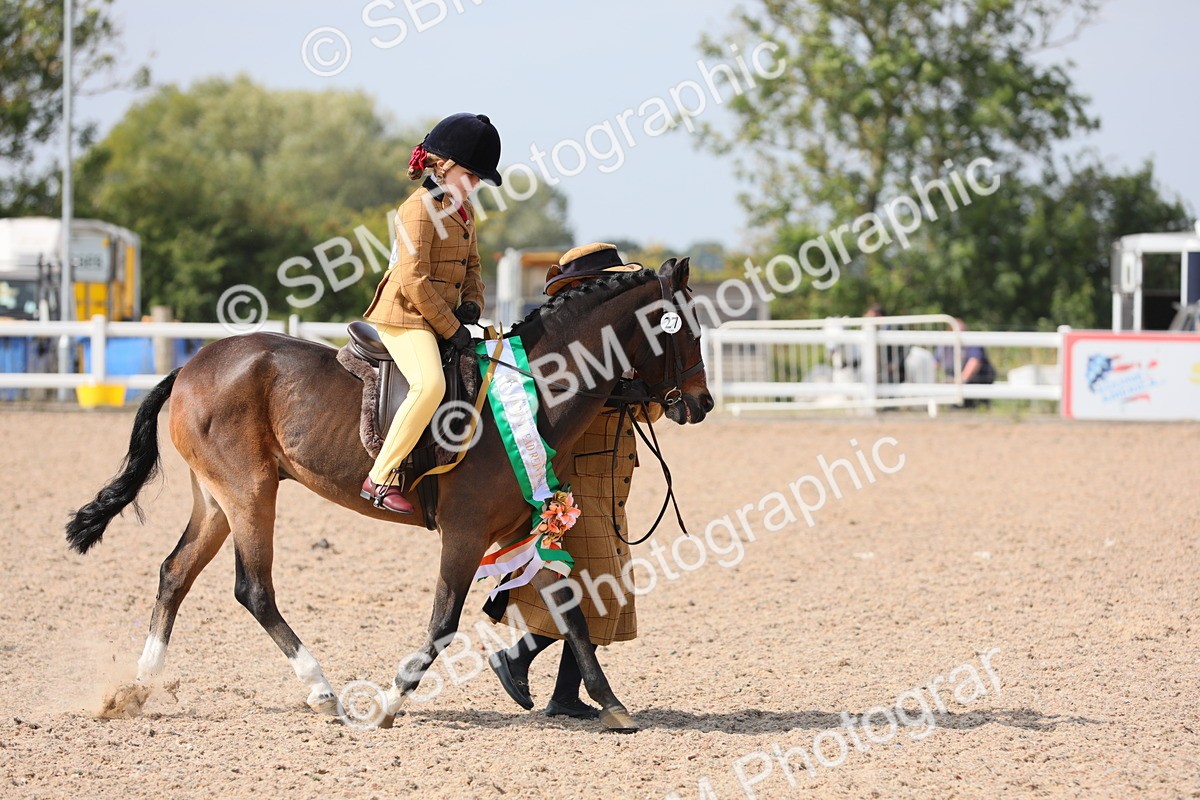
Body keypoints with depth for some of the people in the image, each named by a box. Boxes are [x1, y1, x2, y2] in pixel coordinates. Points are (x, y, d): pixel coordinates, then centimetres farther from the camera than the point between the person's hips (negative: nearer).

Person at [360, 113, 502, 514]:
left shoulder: (463, 211, 17)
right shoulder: (420, 209, -13)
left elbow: (471, 266, 24)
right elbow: (414, 280, -19)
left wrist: (472, 303, 1)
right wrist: (452, 328, -16)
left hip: (443, 318, 10)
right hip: (405, 316, -10)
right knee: (430, 383, -31)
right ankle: (380, 478, -28)